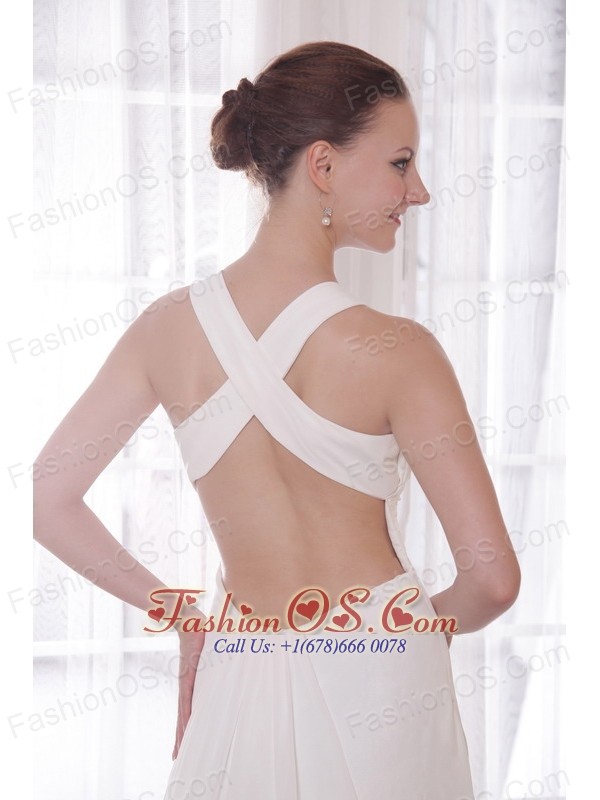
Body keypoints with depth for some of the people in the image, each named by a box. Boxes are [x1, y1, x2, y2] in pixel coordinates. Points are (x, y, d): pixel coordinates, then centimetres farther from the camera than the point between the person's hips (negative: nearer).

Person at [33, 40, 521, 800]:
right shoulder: (395, 351, -19)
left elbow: (45, 500, -1)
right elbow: (492, 577, -19)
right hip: (379, 684, -3)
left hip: (240, 685, 3)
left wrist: (180, 614, 7)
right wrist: (429, 621, 3)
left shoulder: (168, 326, -6)